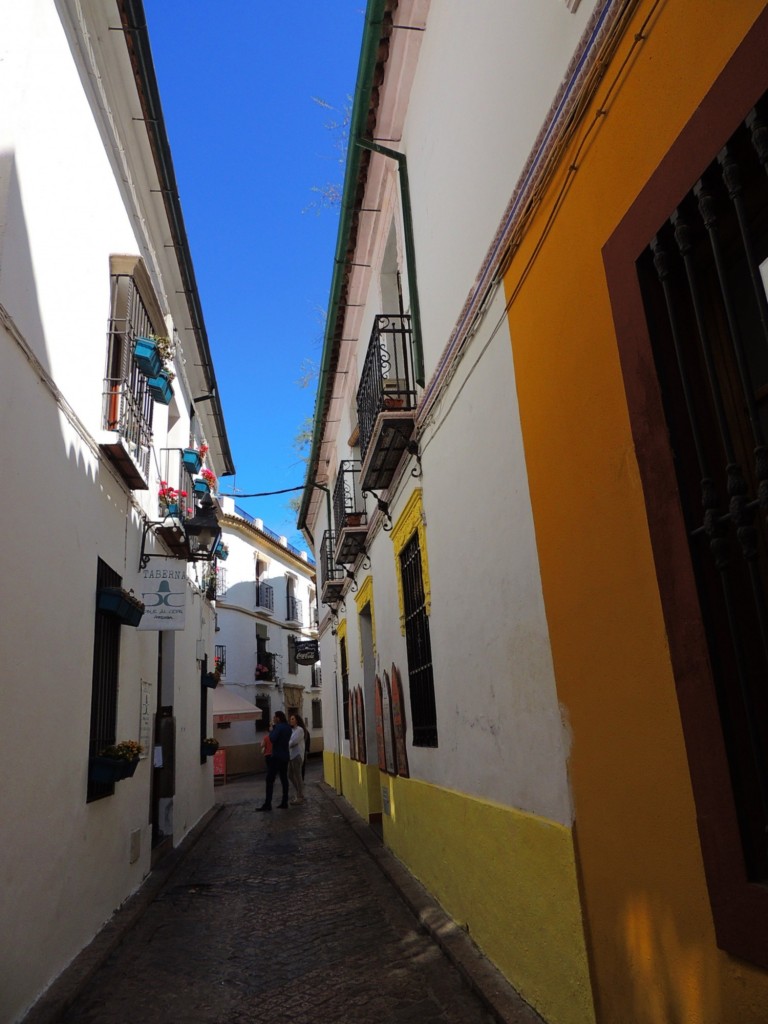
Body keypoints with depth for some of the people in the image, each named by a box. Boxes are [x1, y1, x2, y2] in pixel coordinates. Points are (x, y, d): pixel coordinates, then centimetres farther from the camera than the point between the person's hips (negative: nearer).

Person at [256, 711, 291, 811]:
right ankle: (284, 802, 9)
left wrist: (271, 730, -7)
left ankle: (267, 804, -9)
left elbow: (272, 739, -23)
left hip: (277, 756, -9)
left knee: (270, 780, -6)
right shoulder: (288, 727, 12)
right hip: (285, 756, 9)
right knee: (284, 779, 9)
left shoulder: (279, 727, -15)